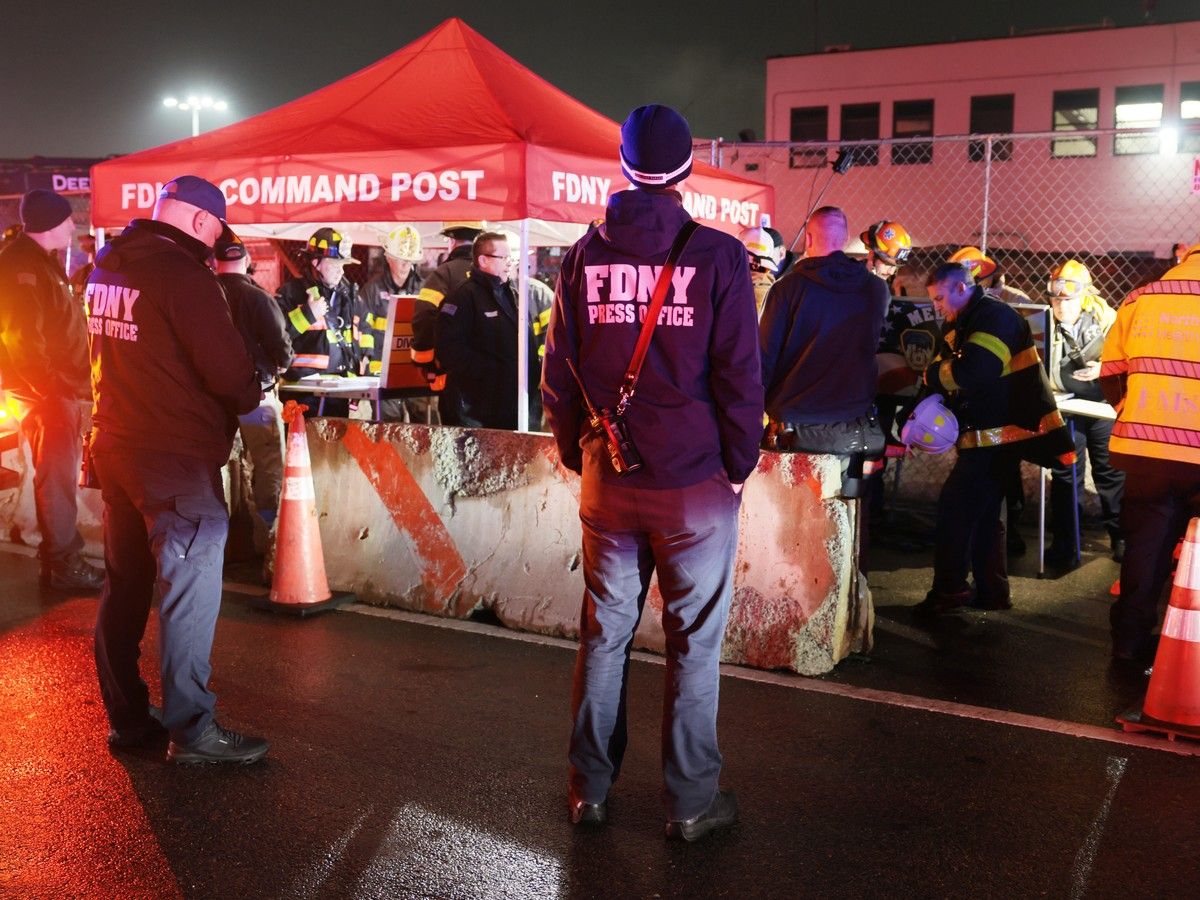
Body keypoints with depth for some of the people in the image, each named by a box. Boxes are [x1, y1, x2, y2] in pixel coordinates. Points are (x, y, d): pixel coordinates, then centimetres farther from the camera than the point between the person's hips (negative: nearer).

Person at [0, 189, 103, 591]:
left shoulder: (42, 262, 17)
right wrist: (51, 387, -21)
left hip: (64, 388, 10)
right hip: (47, 391, -10)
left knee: (61, 474, 15)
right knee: (57, 476, -5)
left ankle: (60, 554, 25)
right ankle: (62, 564, 1)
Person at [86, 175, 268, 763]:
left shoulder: (106, 269, 11)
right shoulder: (182, 272, -16)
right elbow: (227, 366, -19)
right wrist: (250, 401, 0)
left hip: (114, 445, 9)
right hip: (175, 454, -9)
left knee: (126, 582, 15)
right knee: (190, 588, -4)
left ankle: (127, 716, 24)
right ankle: (190, 730, 0)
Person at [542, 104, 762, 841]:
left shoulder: (586, 255, 2)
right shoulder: (718, 256, -8)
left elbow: (559, 371, 6)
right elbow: (740, 376, -7)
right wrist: (741, 463, 4)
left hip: (607, 479, 3)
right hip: (695, 483, -3)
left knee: (604, 634, 13)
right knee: (694, 642, 7)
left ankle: (590, 789, 24)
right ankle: (692, 802, 16)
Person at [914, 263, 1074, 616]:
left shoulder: (996, 318, -17)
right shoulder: (958, 327, 14)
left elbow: (971, 372, -31)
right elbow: (946, 373, 11)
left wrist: (932, 373, -14)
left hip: (1002, 433, -10)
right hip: (990, 435, 10)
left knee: (955, 505, -9)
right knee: (982, 513, 15)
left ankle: (949, 590, -2)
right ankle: (991, 591, 24)